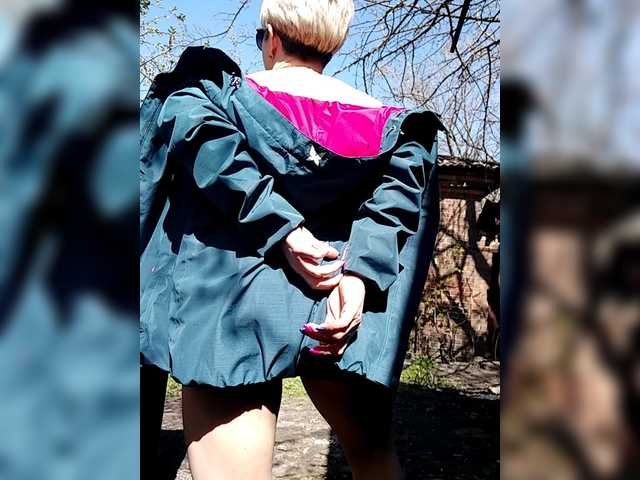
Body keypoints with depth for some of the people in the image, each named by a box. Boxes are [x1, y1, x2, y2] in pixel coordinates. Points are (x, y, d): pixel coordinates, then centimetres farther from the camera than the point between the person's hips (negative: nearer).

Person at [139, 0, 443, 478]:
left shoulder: (213, 89, 9)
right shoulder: (383, 120, 16)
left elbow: (202, 137, -14)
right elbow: (401, 188, -3)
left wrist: (283, 231, -17)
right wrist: (360, 272, -14)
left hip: (231, 304, -3)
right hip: (342, 308, 4)